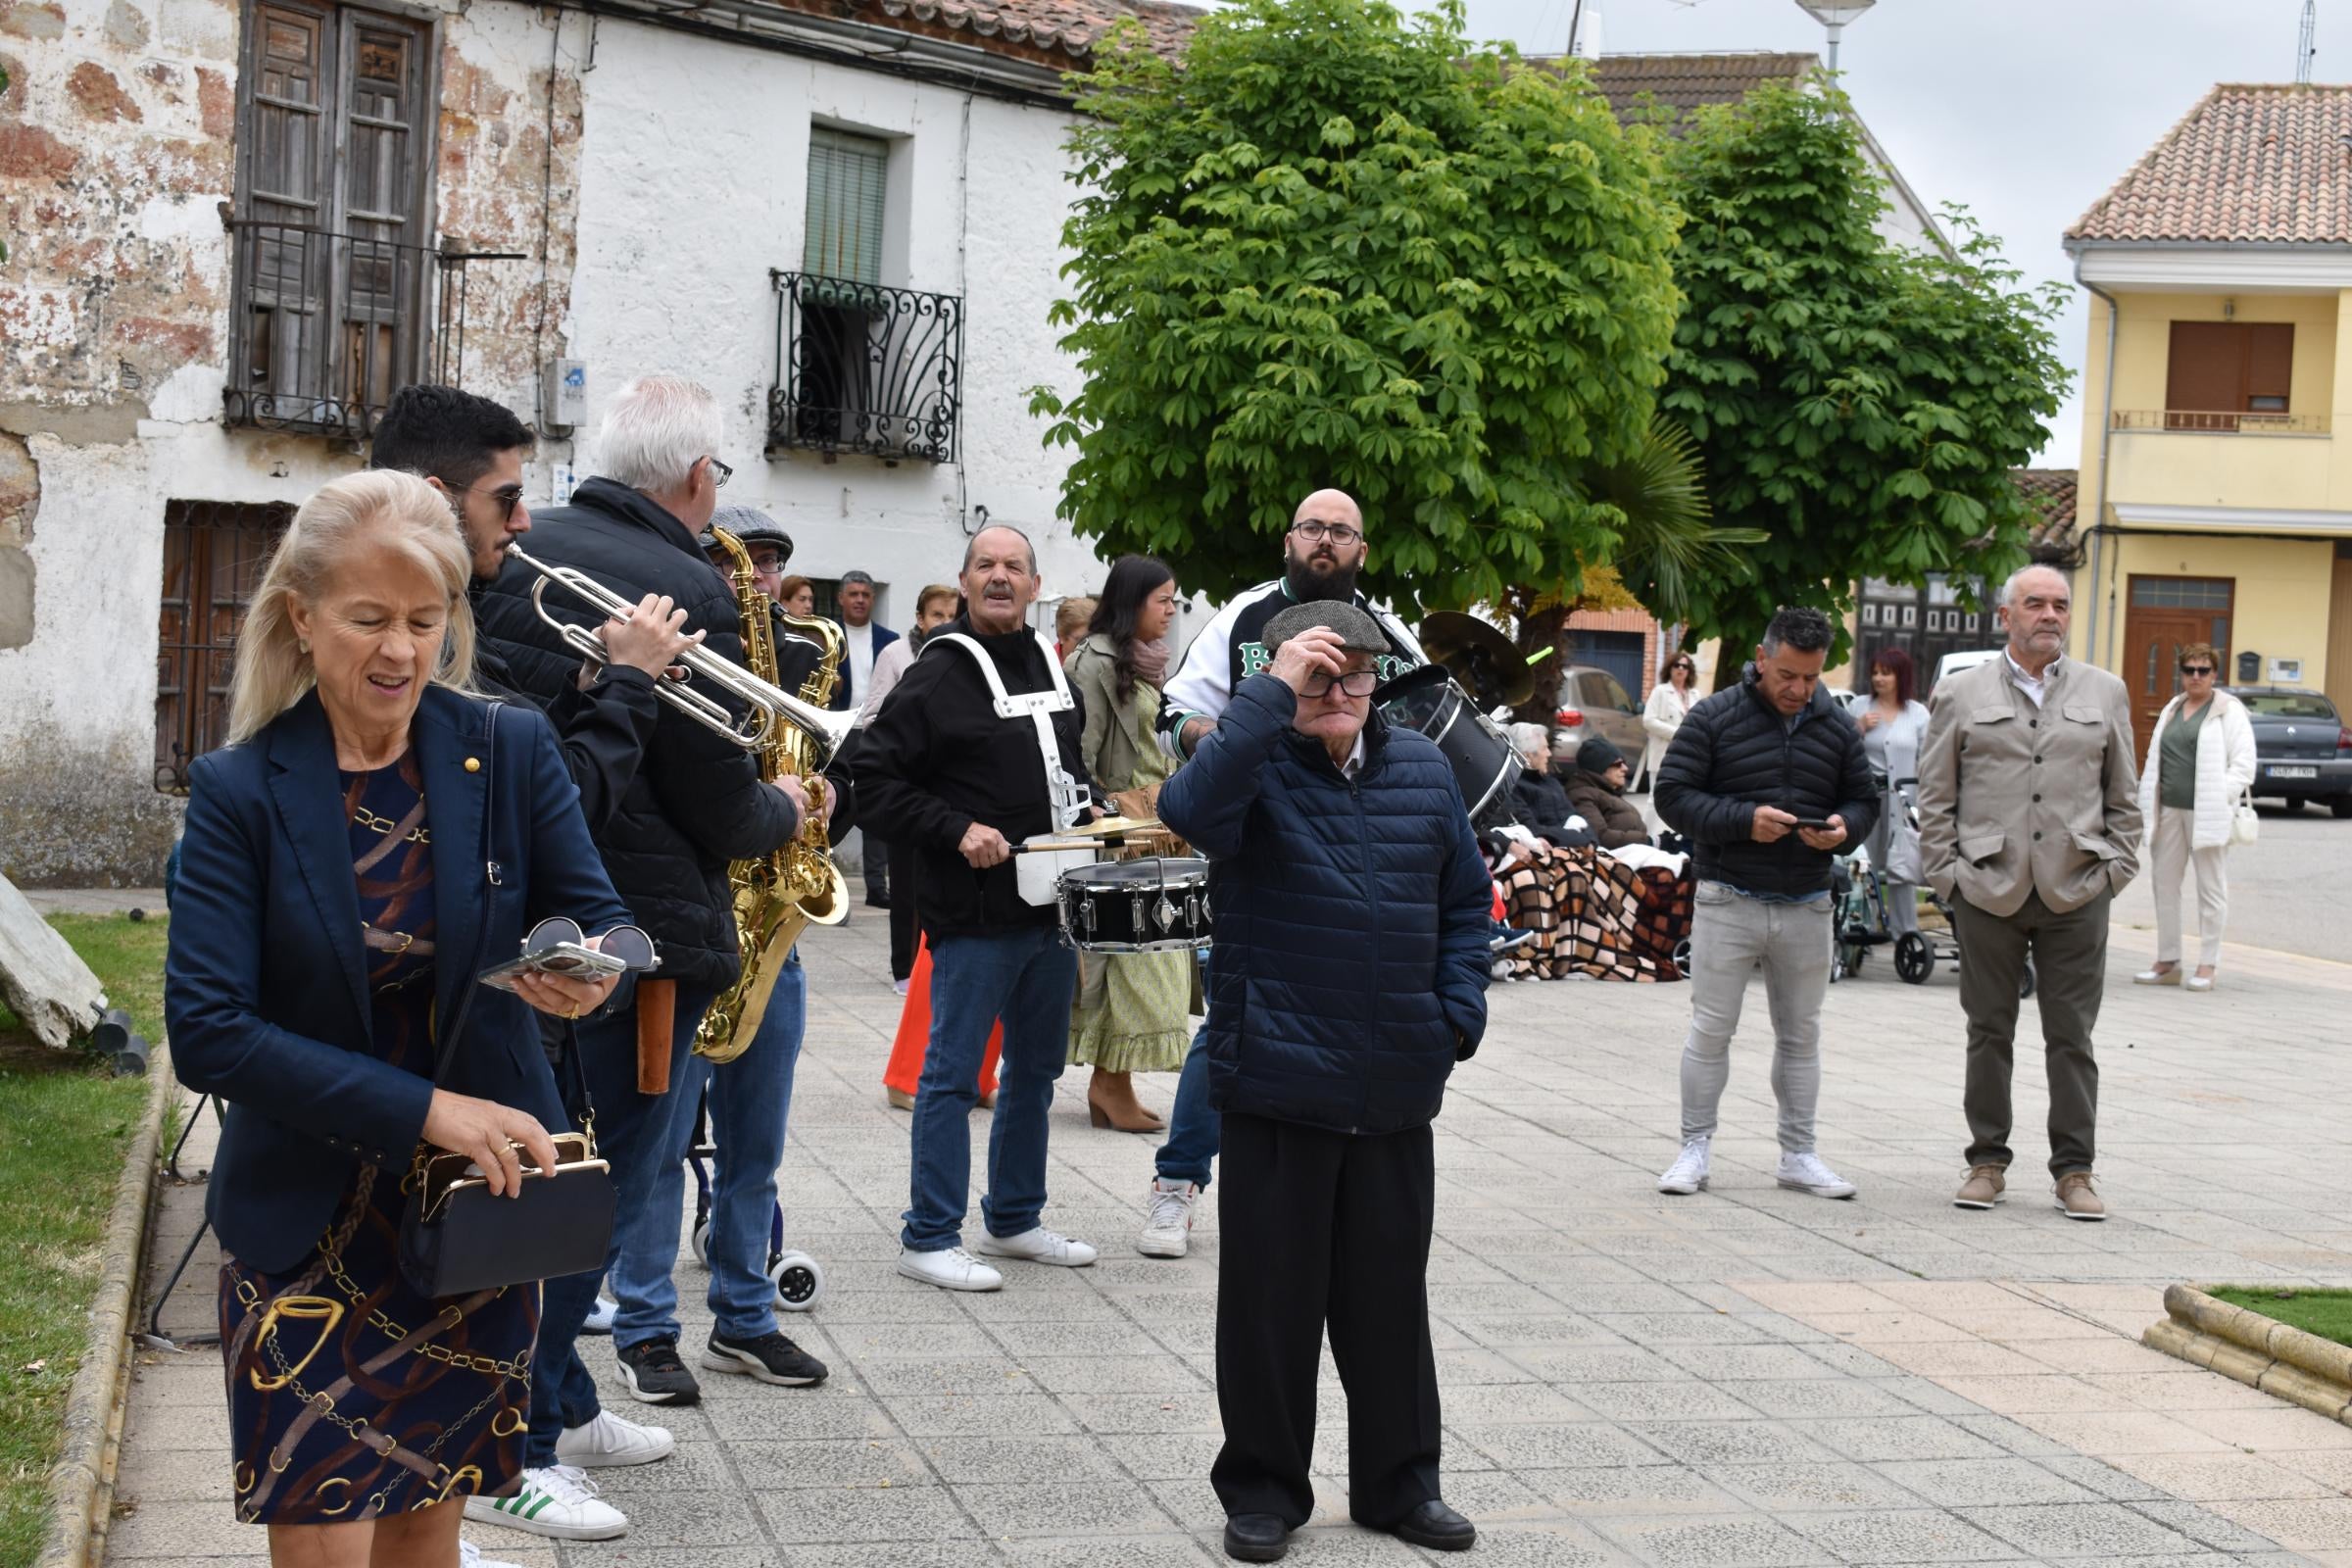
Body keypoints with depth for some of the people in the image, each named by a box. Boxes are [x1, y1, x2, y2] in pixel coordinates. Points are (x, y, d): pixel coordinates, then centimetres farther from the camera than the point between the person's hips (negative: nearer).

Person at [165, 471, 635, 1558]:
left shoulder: (512, 753, -3)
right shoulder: (240, 792, -8)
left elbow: (599, 918, -1)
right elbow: (205, 1033, -15)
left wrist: (594, 970, -27)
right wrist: (424, 1108, -23)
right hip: (309, 1226, -2)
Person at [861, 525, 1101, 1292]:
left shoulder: (1051, 667, 13)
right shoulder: (939, 673, -9)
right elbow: (879, 778, -12)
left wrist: (1086, 814, 8)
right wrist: (957, 831, -20)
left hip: (1054, 904, 8)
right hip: (976, 910, -7)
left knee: (1037, 1069, 16)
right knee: (952, 1073, -2)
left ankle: (1013, 1219, 29)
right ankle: (928, 1238, 5)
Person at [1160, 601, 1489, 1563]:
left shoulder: (1422, 770, 9)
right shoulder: (1255, 764, -5)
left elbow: (1464, 899, 16)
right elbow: (1191, 810, -29)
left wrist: (1458, 1013, 4)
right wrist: (1274, 693, -26)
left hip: (1397, 1088, 4)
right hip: (1279, 1080, -4)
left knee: (1390, 1292, 13)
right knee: (1272, 1294, 5)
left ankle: (1399, 1481, 26)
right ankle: (1265, 1487, 19)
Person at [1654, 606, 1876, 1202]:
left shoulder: (1836, 728, 7)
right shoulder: (1713, 718, -5)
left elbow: (1864, 800, 14)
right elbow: (1672, 795, -7)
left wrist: (1844, 827, -11)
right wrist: (1744, 820, -20)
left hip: (1807, 906, 4)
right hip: (1728, 901, -4)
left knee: (1801, 1034, 11)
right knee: (1710, 1030, 0)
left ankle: (1798, 1153, 20)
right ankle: (1695, 1148, 10)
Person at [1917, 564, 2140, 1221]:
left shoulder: (2105, 693, 12)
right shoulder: (1959, 693, 6)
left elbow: (2123, 796, 14)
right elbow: (1935, 797, 6)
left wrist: (2116, 867, 5)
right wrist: (1946, 872, -1)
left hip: (2076, 892, 1)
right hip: (1988, 889, -1)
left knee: (2072, 1036, 2)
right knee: (1990, 1032, 6)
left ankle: (2074, 1169, 9)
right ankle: (1988, 1161, 17)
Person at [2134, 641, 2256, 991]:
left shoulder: (2229, 711, -1)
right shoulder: (2172, 710, 17)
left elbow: (2243, 763, -6)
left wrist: (2222, 800, -15)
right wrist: (2148, 805, 10)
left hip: (2207, 814, -6)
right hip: (2169, 811, 6)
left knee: (2211, 889, 0)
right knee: (2164, 884, 7)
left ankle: (2207, 965, 5)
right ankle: (2167, 962, 15)